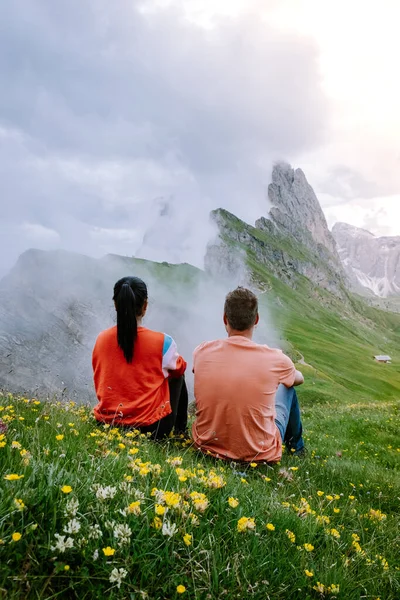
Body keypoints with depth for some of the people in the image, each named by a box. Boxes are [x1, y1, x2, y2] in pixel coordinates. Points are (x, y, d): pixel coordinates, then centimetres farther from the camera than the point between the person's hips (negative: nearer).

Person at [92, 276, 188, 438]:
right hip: (151, 428, -4)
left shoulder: (101, 339, -5)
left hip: (107, 425, 5)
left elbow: (100, 380, 10)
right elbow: (179, 368, 6)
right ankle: (180, 433, 32)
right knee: (177, 377, 23)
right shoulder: (162, 341, -16)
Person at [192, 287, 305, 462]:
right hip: (258, 453, -2)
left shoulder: (202, 352, -12)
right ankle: (296, 448, 45)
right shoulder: (275, 359, -17)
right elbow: (299, 378, 8)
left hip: (207, 446, 2)